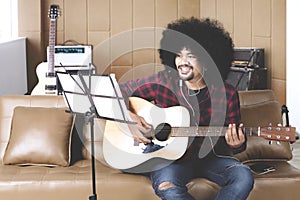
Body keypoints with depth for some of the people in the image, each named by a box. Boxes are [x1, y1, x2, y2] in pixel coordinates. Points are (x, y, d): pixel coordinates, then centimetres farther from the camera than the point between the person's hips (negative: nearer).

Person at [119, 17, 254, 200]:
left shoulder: (227, 94, -4)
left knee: (244, 177, -26)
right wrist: (128, 118, -18)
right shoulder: (163, 82, -6)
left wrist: (236, 145, -19)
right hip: (169, 158, -2)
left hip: (210, 157, 2)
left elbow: (238, 141, 5)